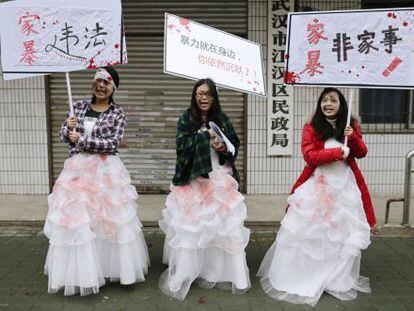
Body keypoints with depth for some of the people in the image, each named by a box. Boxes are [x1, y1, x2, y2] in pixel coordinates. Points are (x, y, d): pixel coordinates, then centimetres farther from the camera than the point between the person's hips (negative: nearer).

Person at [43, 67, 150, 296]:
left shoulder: (117, 113, -2)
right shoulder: (79, 106, 8)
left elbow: (112, 144, -12)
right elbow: (65, 137, 10)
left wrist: (81, 141, -14)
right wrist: (69, 127, -11)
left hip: (106, 171, -3)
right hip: (77, 169, 3)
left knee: (109, 217, 3)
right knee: (76, 219, 3)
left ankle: (111, 266, 21)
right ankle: (81, 271, 17)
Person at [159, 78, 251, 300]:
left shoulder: (222, 119, 9)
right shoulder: (186, 119, 1)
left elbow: (235, 145, 13)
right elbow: (182, 145, -10)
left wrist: (224, 148, -8)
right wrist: (206, 136, -14)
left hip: (220, 180, 3)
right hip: (193, 180, -3)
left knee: (224, 226, 2)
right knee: (190, 227, -3)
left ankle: (223, 272, 16)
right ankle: (185, 274, 10)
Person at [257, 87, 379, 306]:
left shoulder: (351, 125, 7)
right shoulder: (311, 128, -4)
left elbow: (362, 153, 7)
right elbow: (310, 156, -15)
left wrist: (353, 137, -11)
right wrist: (340, 152, -18)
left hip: (345, 186, 3)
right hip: (317, 186, -3)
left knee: (344, 234, 8)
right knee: (307, 233, 3)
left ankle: (341, 280, 27)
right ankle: (297, 279, 18)